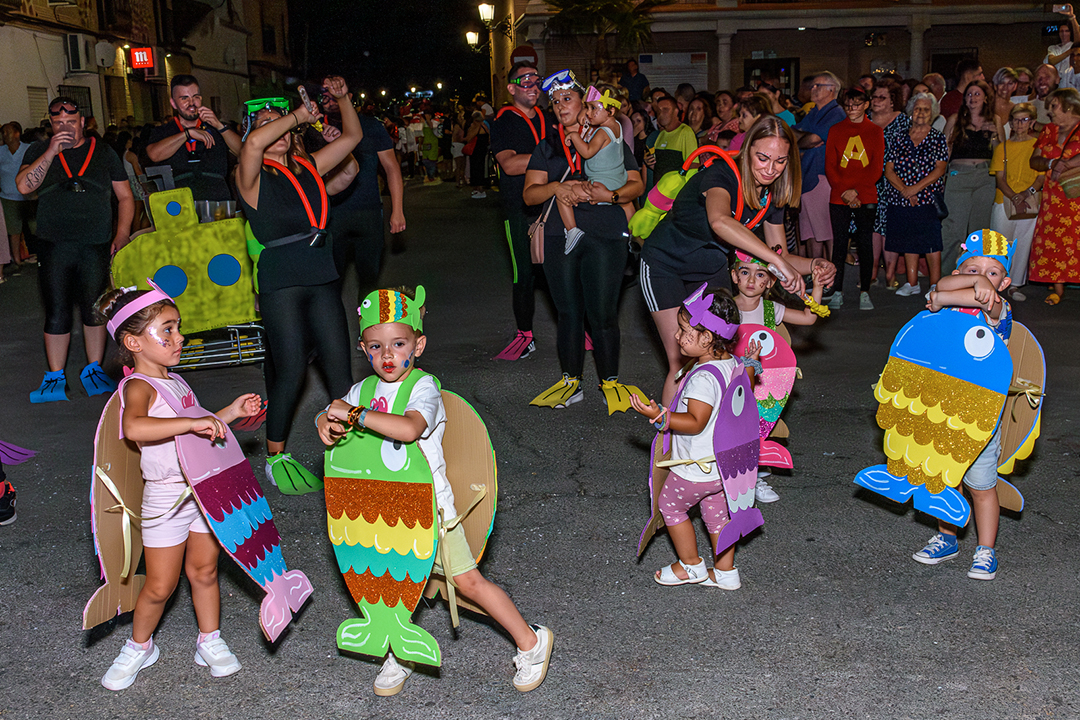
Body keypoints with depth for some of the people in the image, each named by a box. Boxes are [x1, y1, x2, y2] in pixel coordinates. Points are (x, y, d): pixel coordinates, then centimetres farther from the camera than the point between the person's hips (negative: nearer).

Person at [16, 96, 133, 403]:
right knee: (57, 314, 0)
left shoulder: (103, 152, 9)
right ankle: (55, 378, 10)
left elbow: (125, 196, 11)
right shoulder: (39, 152, 9)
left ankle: (93, 370, 21)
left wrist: (122, 234, 0)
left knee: (95, 309, 7)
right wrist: (51, 152, -13)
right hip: (55, 247, 0)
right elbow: (24, 186, -7)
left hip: (97, 246, 0)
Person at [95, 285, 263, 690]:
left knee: (204, 570, 15)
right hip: (166, 495, -7)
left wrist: (230, 413, 17)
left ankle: (210, 642, 30)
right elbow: (135, 427, -42)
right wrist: (193, 422, -42)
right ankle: (139, 648, 27)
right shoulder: (139, 388, -18)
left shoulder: (175, 382, 10)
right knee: (160, 585, 4)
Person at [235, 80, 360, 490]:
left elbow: (352, 136, 22)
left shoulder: (309, 168, 13)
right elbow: (255, 144, -26)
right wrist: (299, 116, -14)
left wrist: (342, 100, 8)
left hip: (322, 280, 6)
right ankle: (276, 458, 8)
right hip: (280, 284, -5)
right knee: (291, 372, -6)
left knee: (339, 367, 4)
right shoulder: (252, 178, -3)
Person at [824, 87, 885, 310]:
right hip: (839, 197, 1)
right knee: (839, 244, 1)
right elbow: (830, 166, 3)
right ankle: (837, 292, 8)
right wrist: (844, 191, -9)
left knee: (865, 245, -1)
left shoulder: (875, 132, 7)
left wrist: (856, 190, -12)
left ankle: (864, 293, 7)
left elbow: (877, 167, 0)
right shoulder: (836, 131, 8)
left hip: (866, 197, -1)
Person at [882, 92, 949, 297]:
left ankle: (935, 284, -1)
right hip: (900, 200, 3)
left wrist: (916, 188, -16)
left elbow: (940, 169, -6)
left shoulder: (938, 139, 3)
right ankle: (912, 283, 16)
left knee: (931, 243, -6)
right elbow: (888, 169, 2)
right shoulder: (899, 139, 9)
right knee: (909, 242, 8)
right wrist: (904, 190, -12)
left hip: (928, 200, -3)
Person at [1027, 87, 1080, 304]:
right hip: (1054, 196, 5)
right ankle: (1057, 288, 8)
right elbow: (1034, 161, 10)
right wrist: (1052, 163, -8)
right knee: (1054, 241, 1)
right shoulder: (1049, 130, 15)